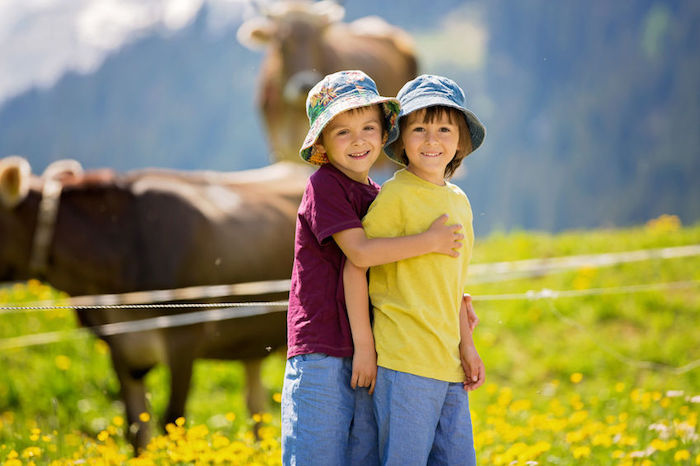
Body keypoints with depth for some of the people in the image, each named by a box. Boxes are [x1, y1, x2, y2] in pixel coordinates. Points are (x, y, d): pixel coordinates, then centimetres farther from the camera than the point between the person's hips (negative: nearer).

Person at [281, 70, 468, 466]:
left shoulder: (378, 197, 17)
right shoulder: (324, 186, -5)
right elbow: (361, 251, -16)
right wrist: (430, 241, -9)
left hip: (365, 353, 7)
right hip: (321, 350, -7)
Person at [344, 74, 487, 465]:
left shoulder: (460, 202, 15)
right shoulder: (396, 195, -7)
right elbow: (355, 265, -9)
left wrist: (467, 346, 18)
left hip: (449, 363, 7)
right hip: (406, 359, -7)